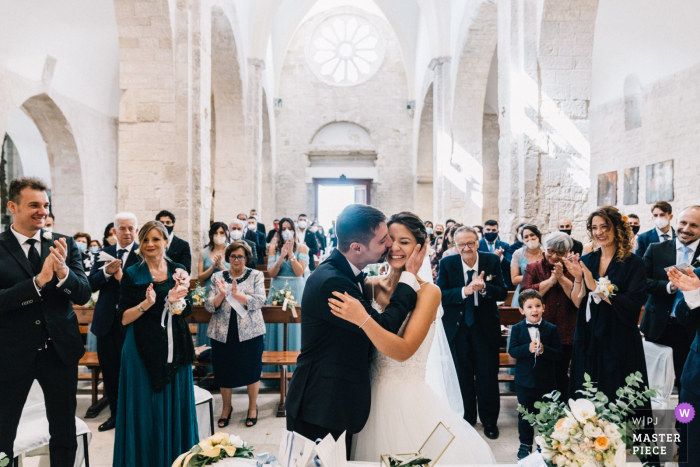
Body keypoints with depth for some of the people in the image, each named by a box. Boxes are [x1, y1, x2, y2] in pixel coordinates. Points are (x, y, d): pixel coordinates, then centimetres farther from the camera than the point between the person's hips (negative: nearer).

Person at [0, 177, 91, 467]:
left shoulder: (65, 244, 0)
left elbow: (83, 295, -6)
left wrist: (63, 272, -24)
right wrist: (38, 281, -29)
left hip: (60, 352, 2)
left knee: (65, 436, 16)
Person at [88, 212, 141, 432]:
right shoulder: (104, 253, 7)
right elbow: (91, 284, 0)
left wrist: (122, 277, -26)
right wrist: (106, 272, -18)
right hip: (107, 321, 5)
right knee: (109, 370, 15)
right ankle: (115, 414, 32)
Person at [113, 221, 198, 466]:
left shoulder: (178, 272, 5)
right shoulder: (132, 275, -1)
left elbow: (187, 311, 2)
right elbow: (124, 318, -4)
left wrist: (175, 300, -19)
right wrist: (147, 303, -21)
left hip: (174, 349, 3)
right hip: (144, 350, -2)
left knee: (175, 408, 10)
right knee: (145, 410, 4)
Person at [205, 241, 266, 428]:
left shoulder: (256, 276, 2)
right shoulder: (218, 277, 8)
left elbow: (259, 301, -11)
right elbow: (209, 306, 1)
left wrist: (237, 294, -23)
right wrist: (221, 294, -18)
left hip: (249, 332, -2)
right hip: (222, 333, 2)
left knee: (251, 370, 6)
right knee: (224, 370, 10)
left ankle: (252, 407, 27)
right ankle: (226, 408, 33)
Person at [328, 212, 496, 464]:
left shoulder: (428, 292, -11)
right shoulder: (371, 285, 0)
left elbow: (403, 351, -23)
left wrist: (362, 318, -33)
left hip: (408, 398, -3)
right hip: (372, 394, 4)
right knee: (372, 456, 17)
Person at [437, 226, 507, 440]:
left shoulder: (492, 261, -6)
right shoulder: (447, 263, -8)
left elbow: (502, 293, -8)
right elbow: (440, 295, -16)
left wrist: (483, 287, -28)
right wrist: (465, 291, -30)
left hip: (485, 326, 0)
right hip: (457, 326, 0)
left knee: (488, 375, 8)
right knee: (462, 375, 14)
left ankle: (489, 420, 28)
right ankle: (467, 418, 33)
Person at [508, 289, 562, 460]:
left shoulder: (551, 329, -4)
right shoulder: (517, 329, -3)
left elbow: (558, 354, -9)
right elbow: (512, 351, -11)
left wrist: (544, 349, -26)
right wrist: (528, 348, -27)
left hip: (546, 381, 0)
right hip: (524, 380, 0)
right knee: (525, 414, 11)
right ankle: (525, 444, 27)